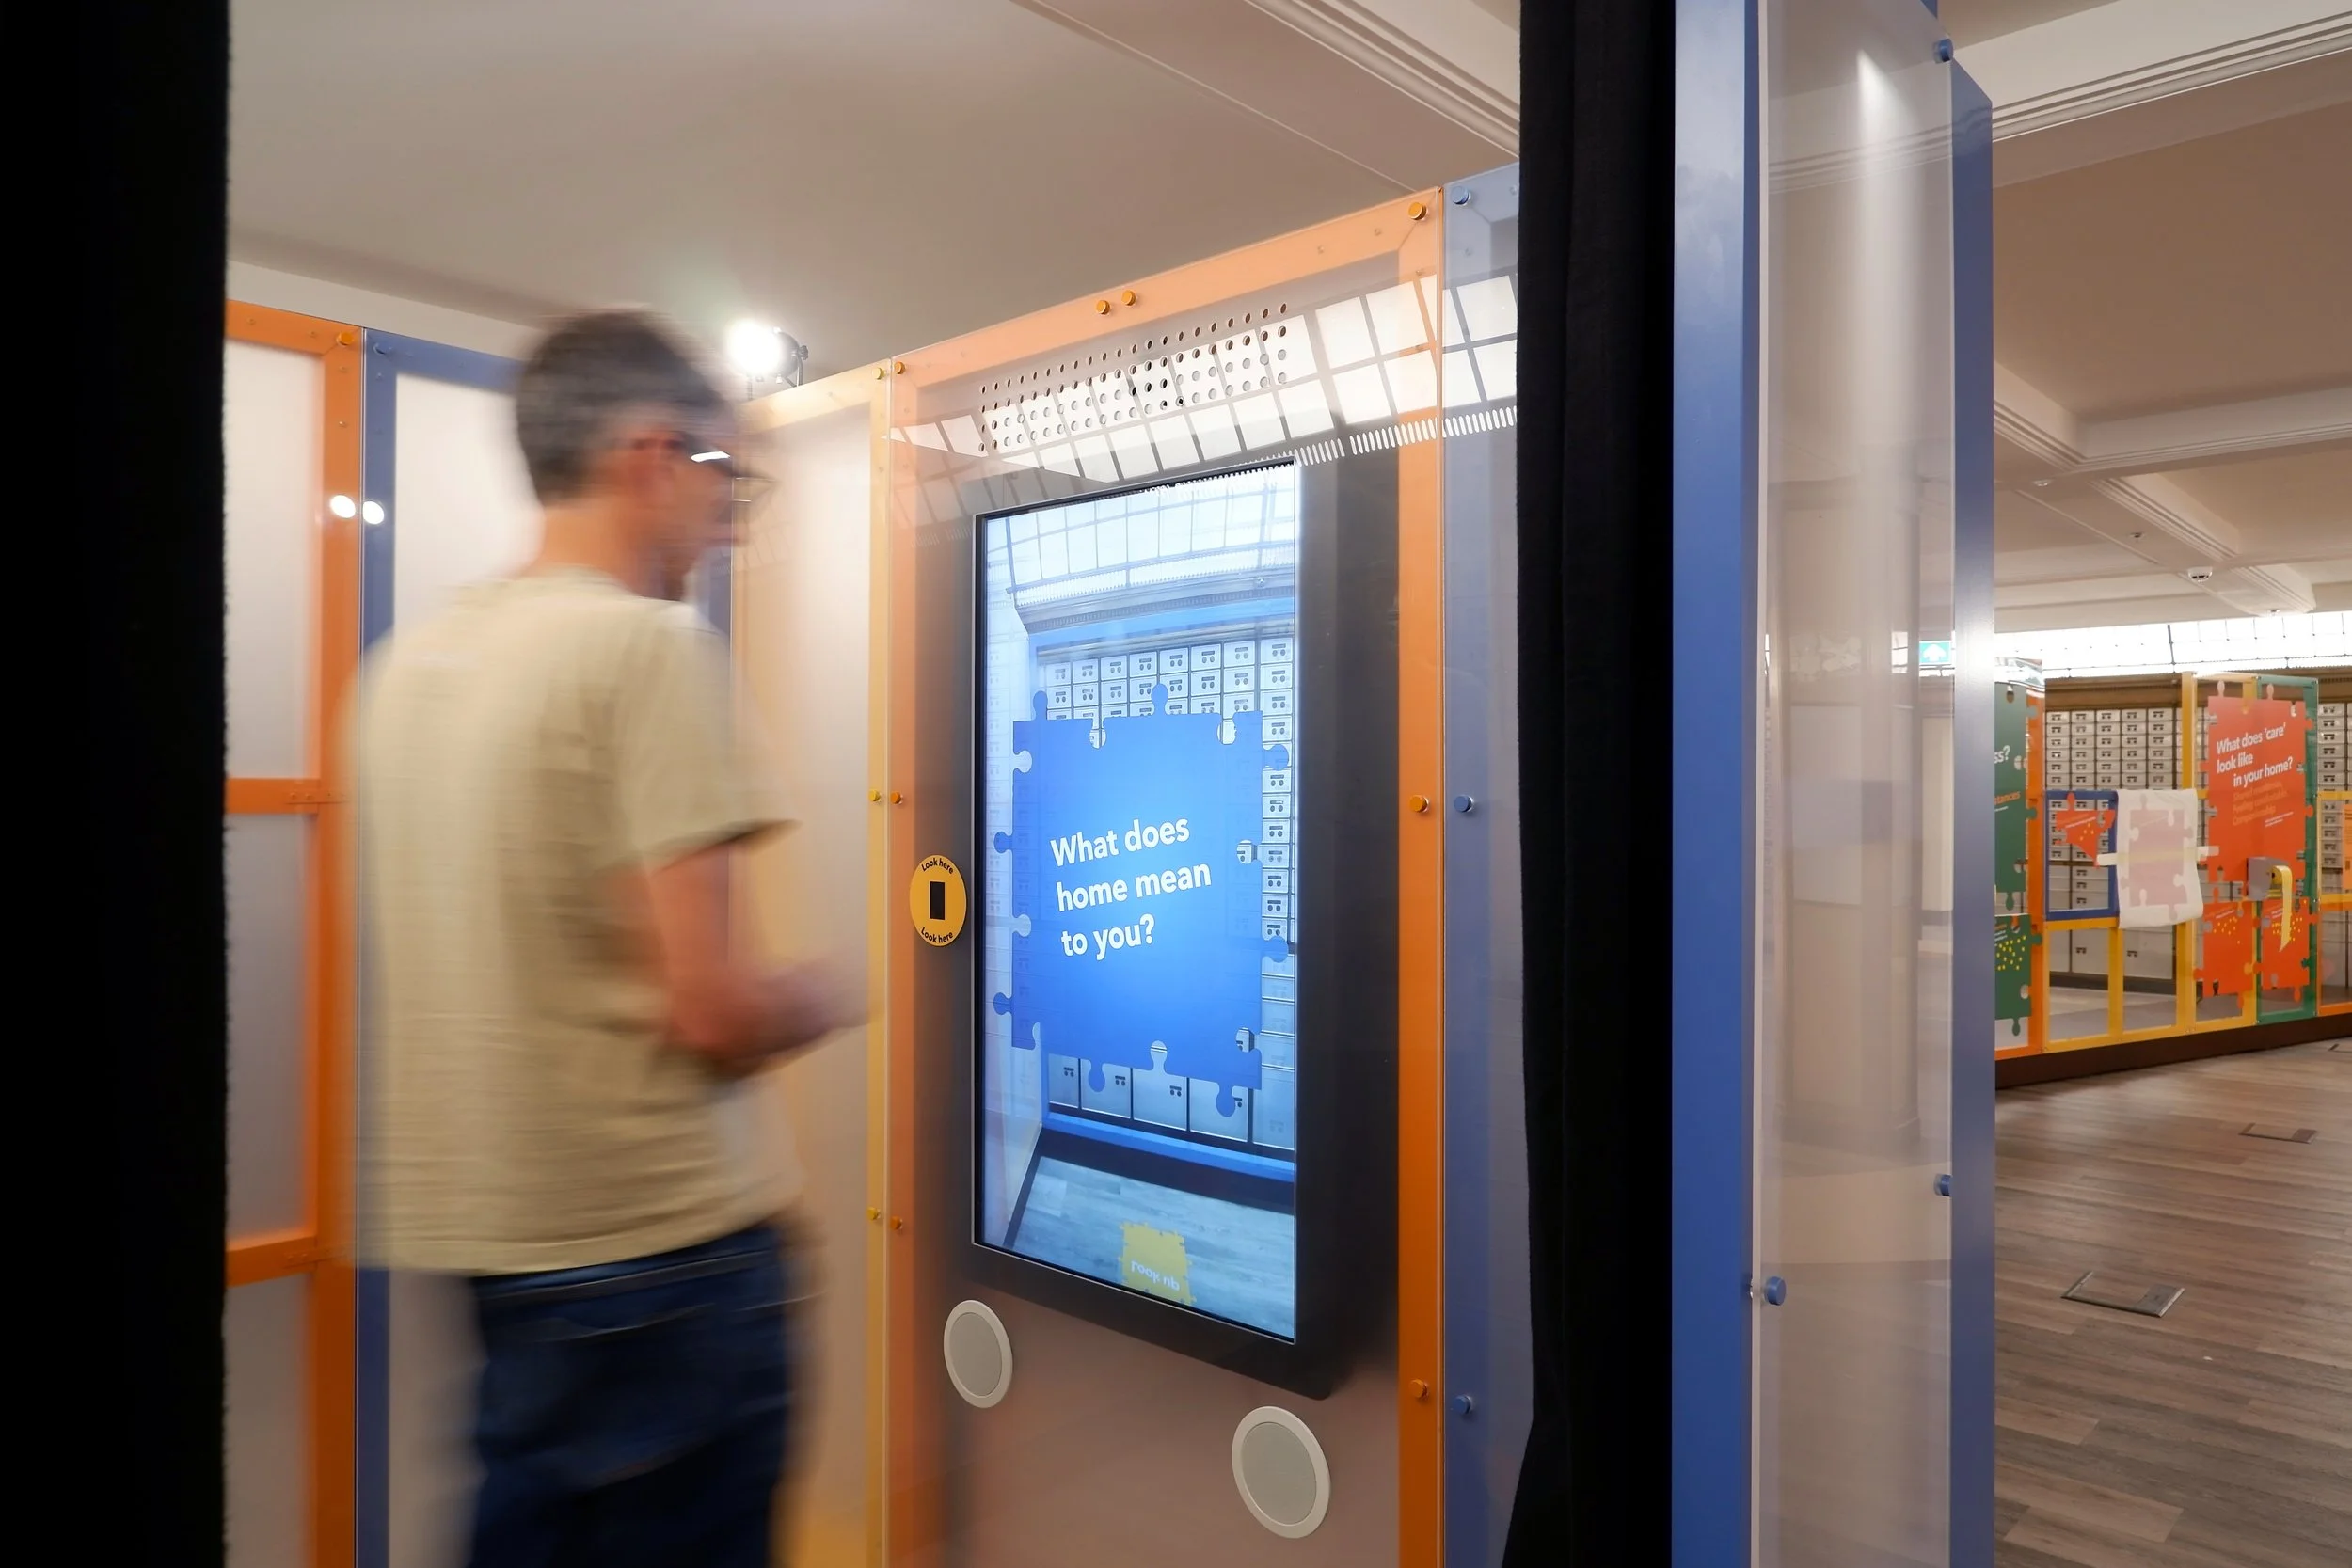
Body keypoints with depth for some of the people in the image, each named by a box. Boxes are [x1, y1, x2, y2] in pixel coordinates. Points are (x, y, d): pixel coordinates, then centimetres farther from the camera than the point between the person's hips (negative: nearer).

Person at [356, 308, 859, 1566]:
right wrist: (825, 996, 0)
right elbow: (714, 1012, -20)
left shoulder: (410, 660, 8)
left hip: (467, 1225, 7)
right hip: (646, 1240, -7)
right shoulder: (651, 642, -16)